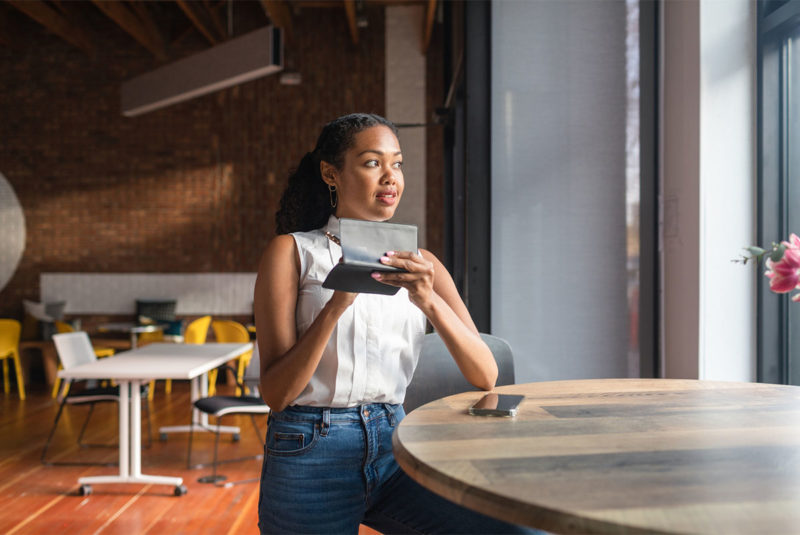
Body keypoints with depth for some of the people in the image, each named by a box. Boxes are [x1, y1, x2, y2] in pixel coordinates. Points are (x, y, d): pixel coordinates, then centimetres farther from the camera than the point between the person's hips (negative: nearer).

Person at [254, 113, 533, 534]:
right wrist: (337, 304, -20)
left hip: (392, 445, 3)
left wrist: (430, 301, -18)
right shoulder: (291, 251, 2)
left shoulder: (420, 264, 10)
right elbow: (275, 393, -7)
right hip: (310, 454, -3)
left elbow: (485, 377, -1)